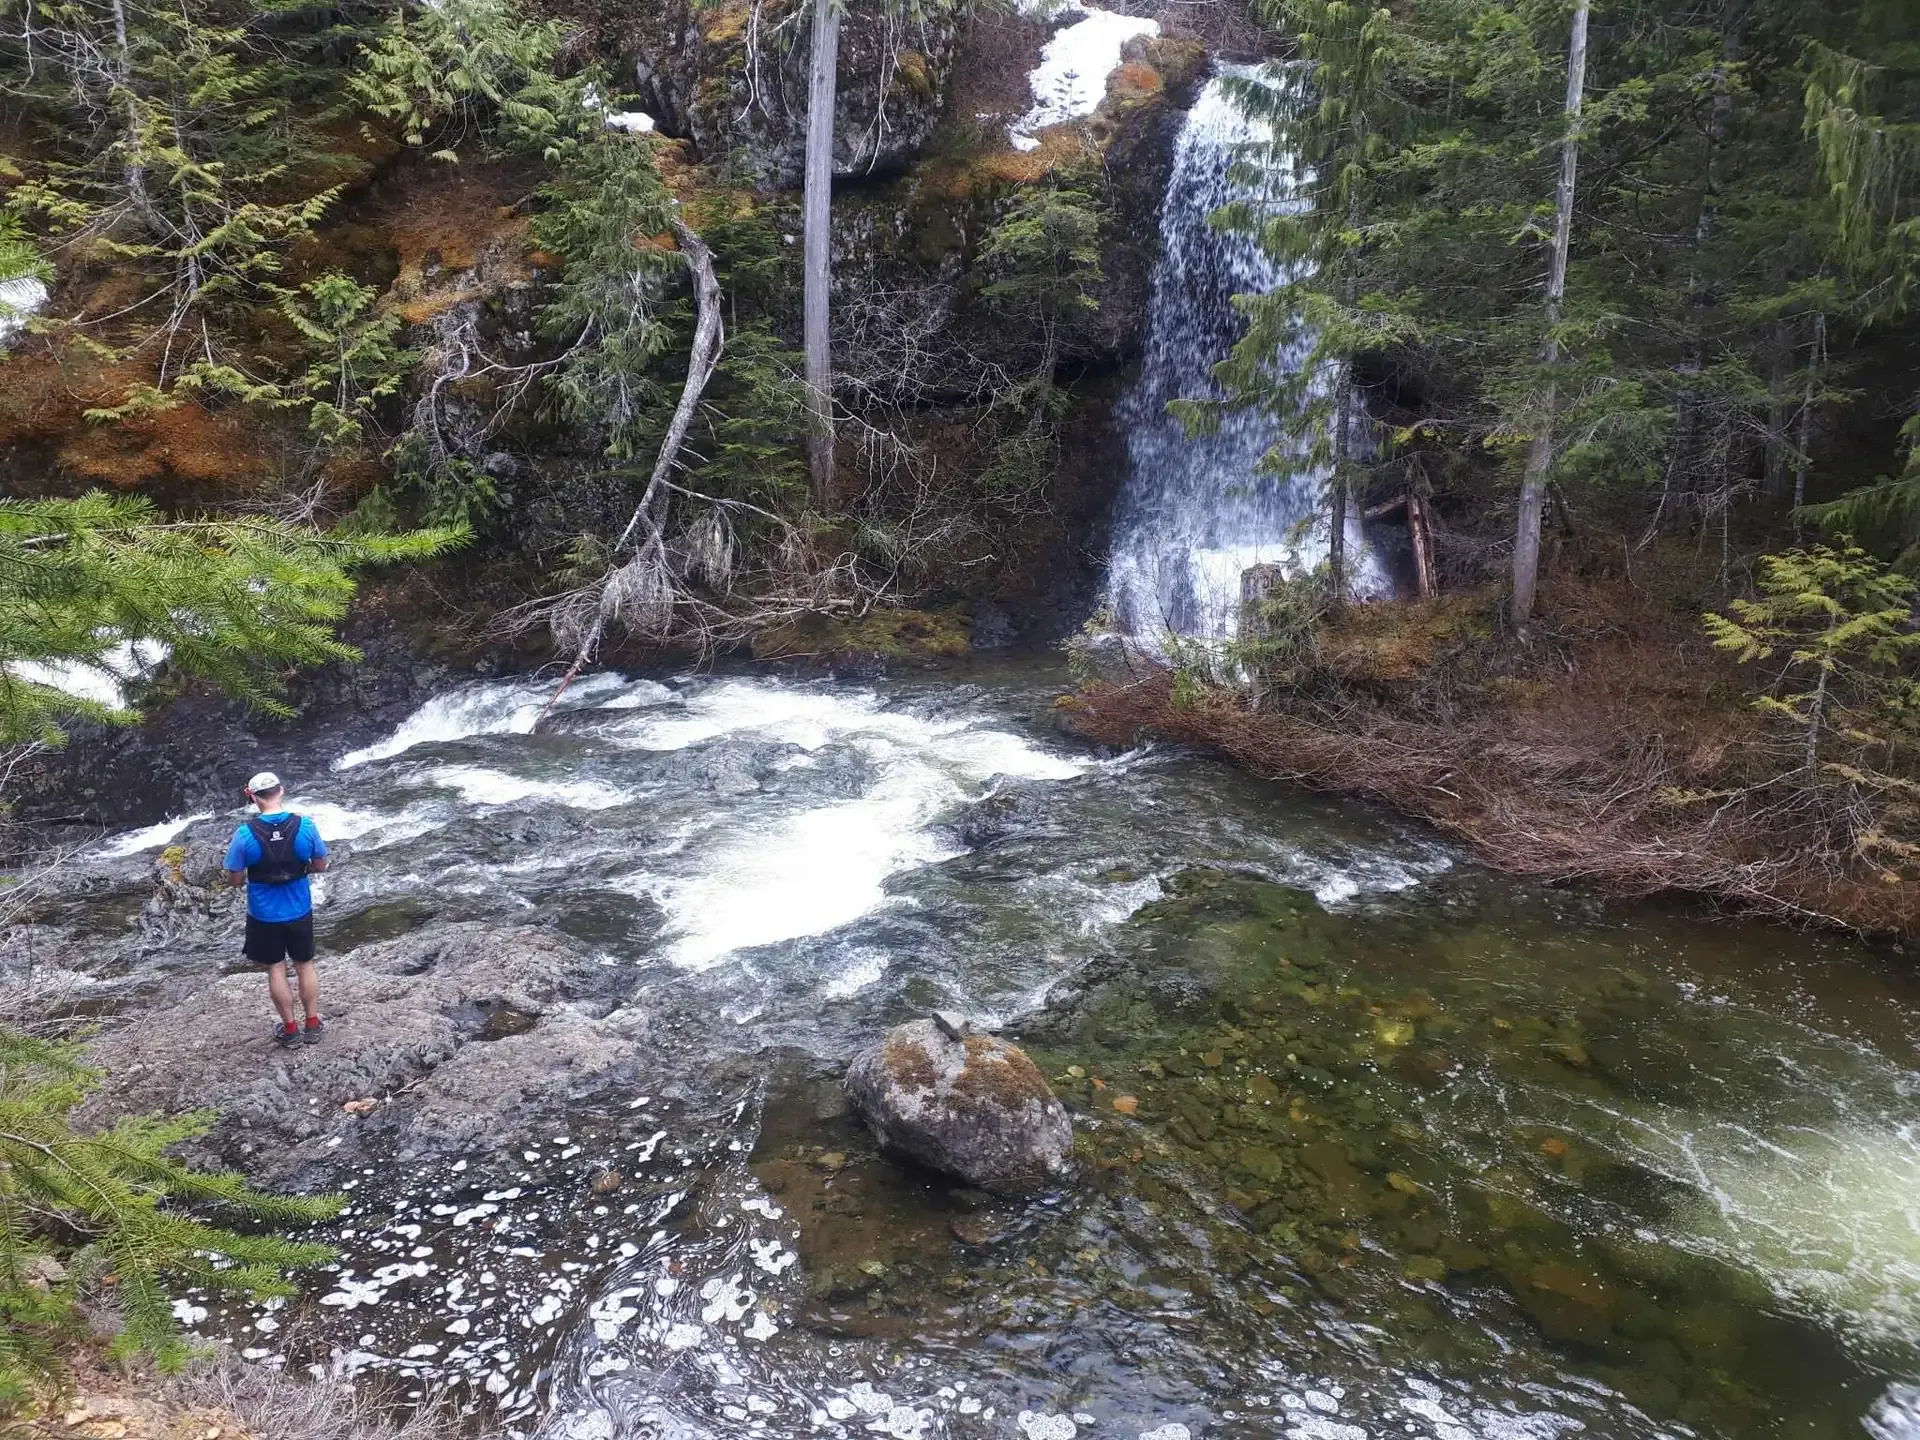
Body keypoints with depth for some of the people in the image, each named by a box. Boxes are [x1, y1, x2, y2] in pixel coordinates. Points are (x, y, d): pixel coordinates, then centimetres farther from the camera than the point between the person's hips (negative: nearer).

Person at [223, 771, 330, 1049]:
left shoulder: (245, 834, -18)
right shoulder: (306, 826, -15)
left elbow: (234, 880, -10)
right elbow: (320, 865, -2)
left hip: (264, 915, -1)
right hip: (299, 911, 1)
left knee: (276, 970, 15)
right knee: (304, 965, 18)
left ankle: (290, 1029, 25)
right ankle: (313, 1025, 28)